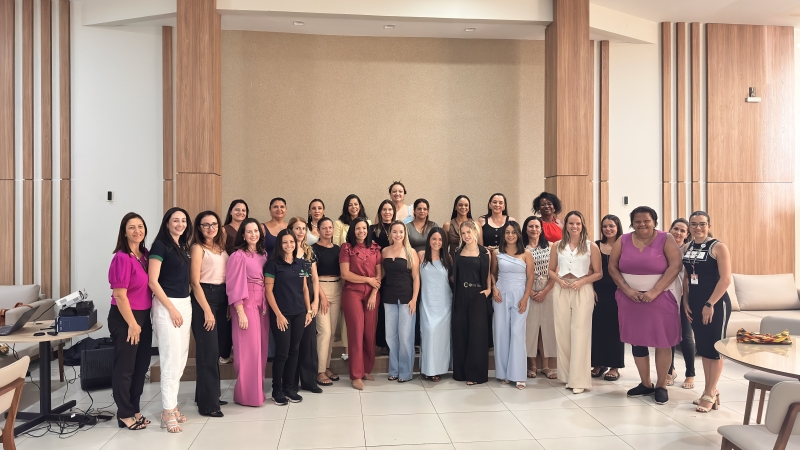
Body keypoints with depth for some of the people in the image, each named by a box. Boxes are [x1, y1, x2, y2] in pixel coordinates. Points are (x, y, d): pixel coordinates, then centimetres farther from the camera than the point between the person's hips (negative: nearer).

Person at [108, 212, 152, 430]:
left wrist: (142, 320, 12)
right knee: (124, 367, 4)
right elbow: (119, 295, -19)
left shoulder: (145, 254, 6)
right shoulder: (122, 258, -18)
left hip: (144, 315, 8)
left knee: (142, 365, 15)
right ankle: (125, 414, 17)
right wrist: (132, 323, -17)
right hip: (125, 317, -8)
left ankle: (135, 410, 29)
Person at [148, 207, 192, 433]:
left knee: (181, 359, 11)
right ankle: (168, 411, 2)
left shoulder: (183, 247, 13)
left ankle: (172, 405, 22)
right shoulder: (160, 245, -8)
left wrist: (184, 306, 10)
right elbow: (152, 281, -14)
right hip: (166, 305, -8)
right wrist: (171, 308, -16)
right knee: (171, 358, -6)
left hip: (185, 304, 8)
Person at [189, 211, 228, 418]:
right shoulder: (197, 248, -6)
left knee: (214, 351, 12)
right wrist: (207, 310, -16)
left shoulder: (221, 248, 13)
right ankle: (208, 403, 1)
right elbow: (195, 282, -12)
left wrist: (228, 304, 7)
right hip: (204, 299, -7)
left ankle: (204, 394, 25)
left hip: (221, 298, 7)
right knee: (208, 351, -5)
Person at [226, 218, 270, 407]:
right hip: (246, 304, -6)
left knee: (261, 349, 10)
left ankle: (257, 390, 22)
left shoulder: (264, 254, 10)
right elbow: (234, 286, -12)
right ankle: (247, 394, 6)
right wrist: (240, 312, -17)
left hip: (263, 305, 6)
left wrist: (266, 305, 7)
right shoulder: (238, 256, -9)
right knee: (249, 350, -4)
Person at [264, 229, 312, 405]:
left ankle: (289, 387, 21)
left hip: (299, 314, 5)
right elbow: (268, 291, -9)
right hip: (281, 314, -5)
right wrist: (278, 314, -13)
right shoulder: (273, 264, -6)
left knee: (294, 351, 9)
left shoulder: (301, 263, 9)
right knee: (282, 352, -2)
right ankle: (277, 390, 13)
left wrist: (309, 310, 8)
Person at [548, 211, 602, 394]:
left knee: (580, 333, -5)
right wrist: (559, 280, -7)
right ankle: (567, 375, 18)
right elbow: (551, 270, 13)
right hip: (561, 291, 3)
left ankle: (579, 379, -1)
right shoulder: (557, 246, 7)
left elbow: (598, 273, 0)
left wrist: (581, 281, -14)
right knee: (562, 332, 5)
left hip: (583, 291, -3)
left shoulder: (591, 246, 0)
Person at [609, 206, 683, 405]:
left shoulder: (666, 239, -4)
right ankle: (645, 384, 23)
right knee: (636, 341, 9)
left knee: (662, 342, 2)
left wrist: (655, 292, -19)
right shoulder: (623, 241, 4)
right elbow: (612, 267, 2)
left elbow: (675, 266, -12)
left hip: (661, 297, -3)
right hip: (630, 298, 3)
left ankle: (661, 385, 16)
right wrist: (627, 290, -12)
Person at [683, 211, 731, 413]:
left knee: (714, 348, 0)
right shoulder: (688, 247, 9)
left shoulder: (718, 247, -9)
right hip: (695, 304, 6)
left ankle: (710, 394, 9)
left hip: (716, 304, -6)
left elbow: (725, 279, -14)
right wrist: (686, 302, 7)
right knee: (702, 347, 11)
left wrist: (710, 304, -17)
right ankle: (711, 390, 23)